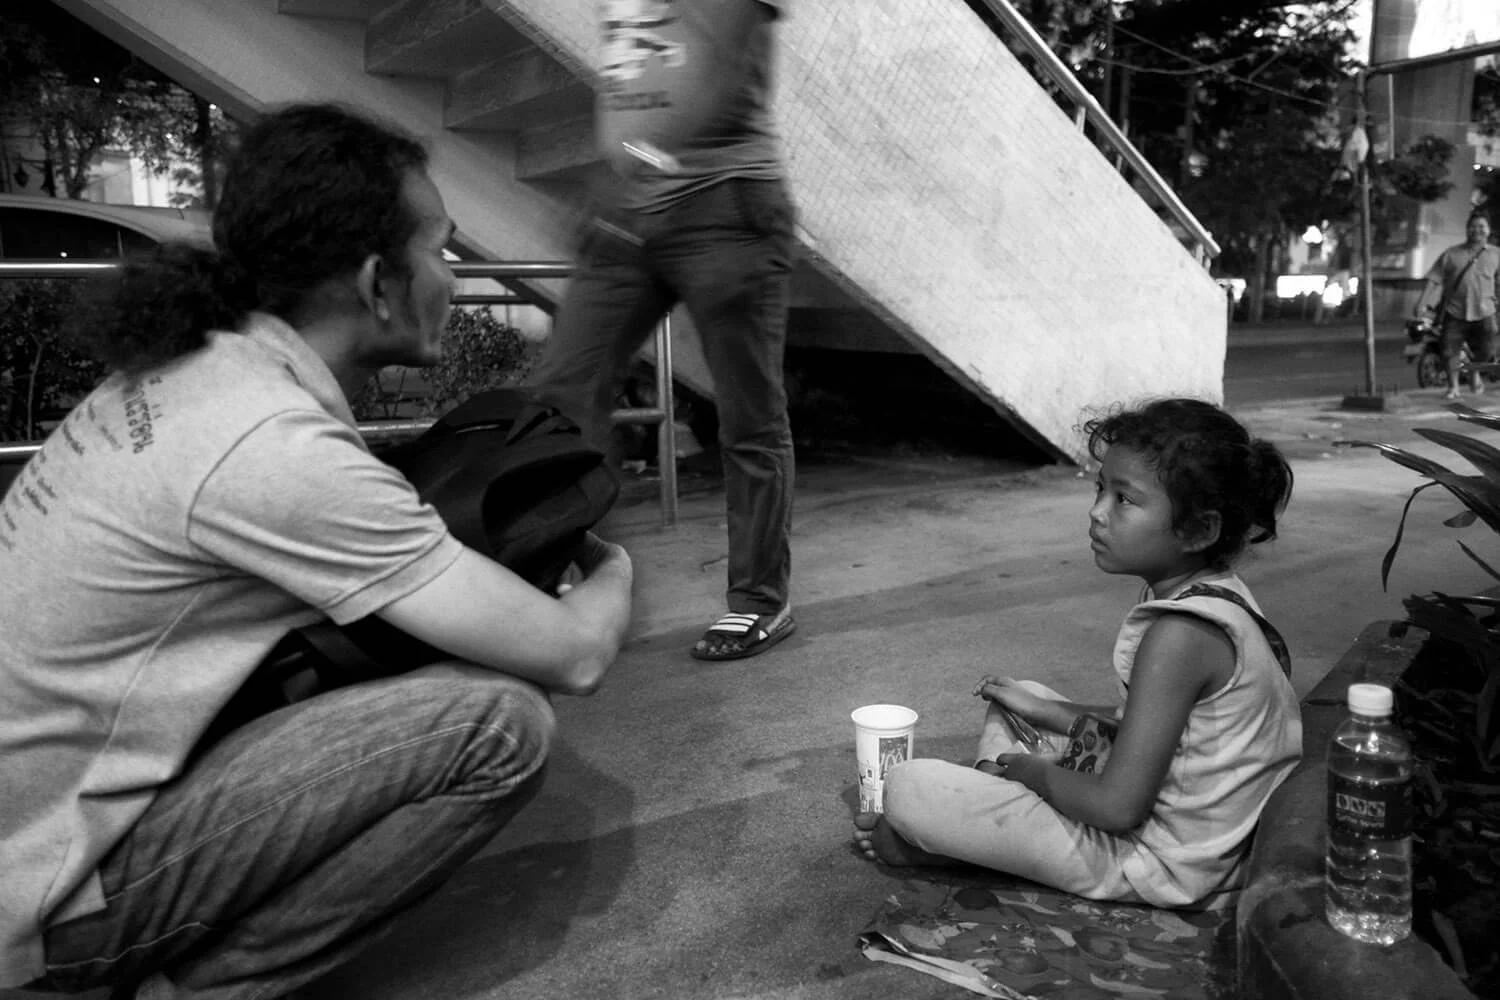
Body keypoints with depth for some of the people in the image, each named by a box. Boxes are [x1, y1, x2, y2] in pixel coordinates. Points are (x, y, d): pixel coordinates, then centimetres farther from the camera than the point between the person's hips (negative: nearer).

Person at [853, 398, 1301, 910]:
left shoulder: (1178, 635, -29)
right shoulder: (1213, 592, 1)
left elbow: (1116, 807, -28)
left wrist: (1028, 767, -11)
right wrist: (1047, 712, 9)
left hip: (1157, 862, -10)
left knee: (906, 786, -16)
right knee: (1013, 700, 24)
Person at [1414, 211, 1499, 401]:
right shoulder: (1451, 254, 5)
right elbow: (1434, 281, 2)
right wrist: (1422, 304, -8)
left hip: (1484, 313, 1)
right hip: (1454, 312, -1)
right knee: (1451, 351, -4)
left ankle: (1474, 374, 34)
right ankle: (1453, 387, 13)